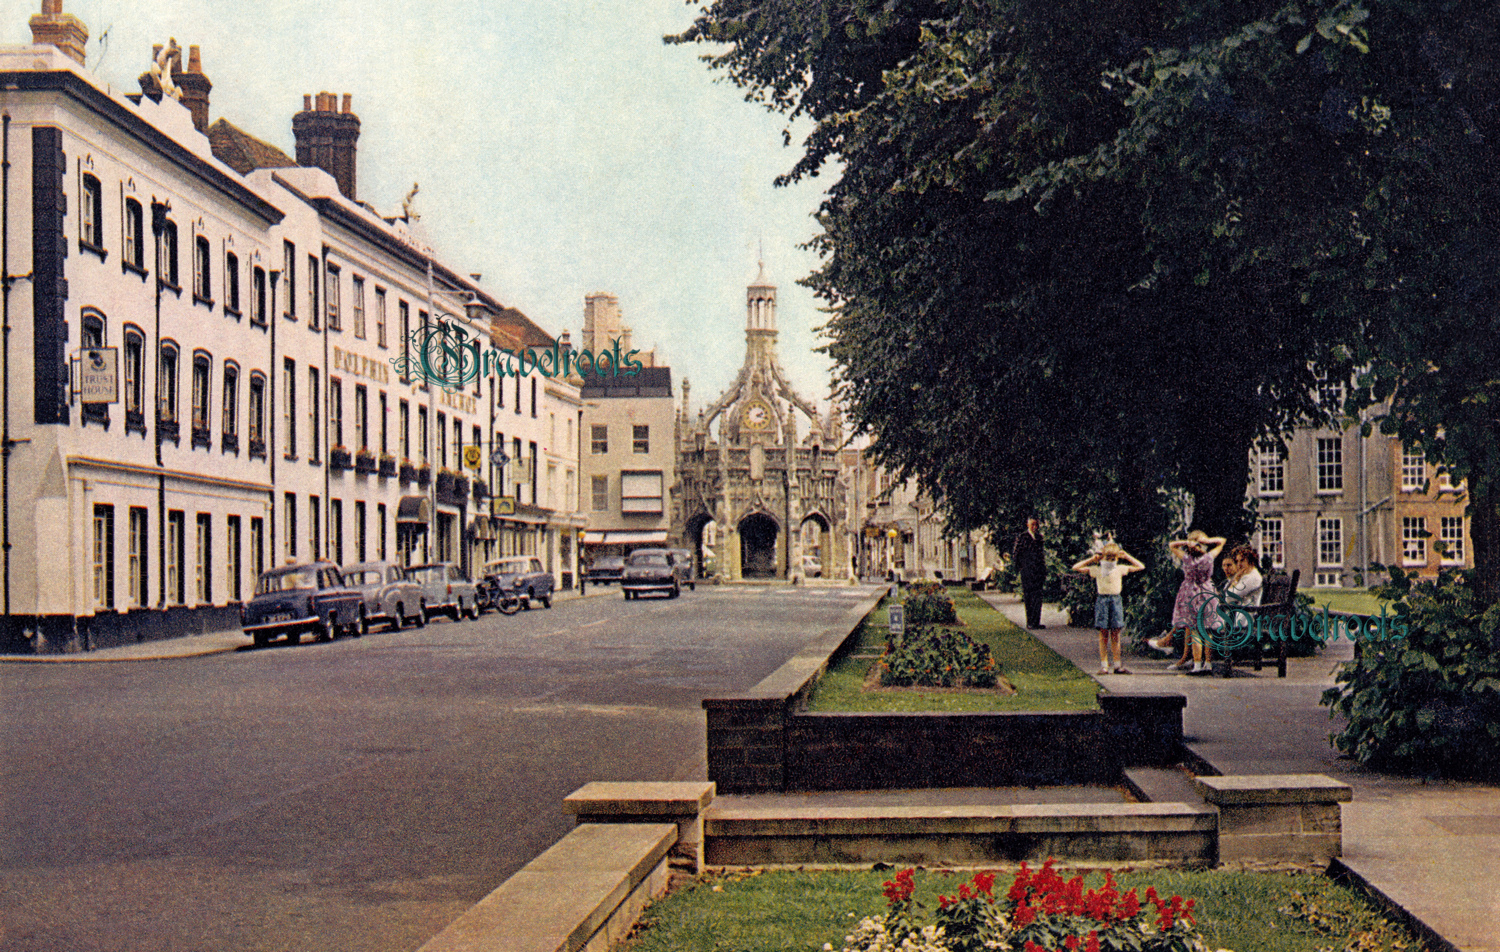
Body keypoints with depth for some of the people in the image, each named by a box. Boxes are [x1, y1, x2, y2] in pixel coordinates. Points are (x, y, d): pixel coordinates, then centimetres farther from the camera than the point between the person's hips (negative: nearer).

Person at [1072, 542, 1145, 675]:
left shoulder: (1120, 569, 7)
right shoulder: (1096, 570, 2)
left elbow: (1140, 567, 14)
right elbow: (1076, 568, 0)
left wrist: (1126, 556, 6)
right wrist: (1092, 559, -2)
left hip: (1116, 601, 1)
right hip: (1102, 600, -1)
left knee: (1115, 634, 3)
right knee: (1103, 634, -2)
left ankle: (1117, 665, 6)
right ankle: (1104, 665, 1)